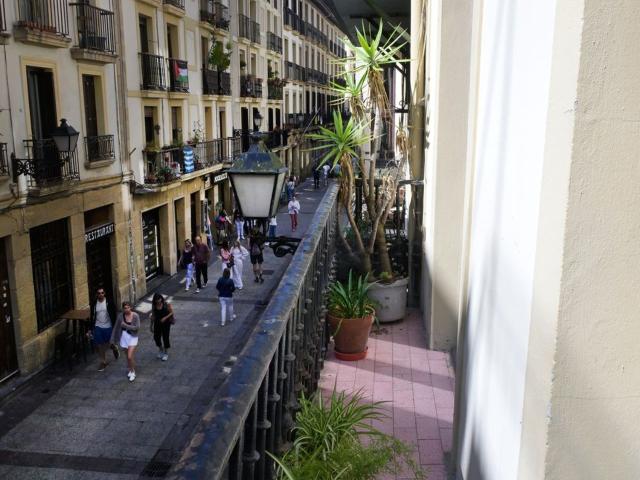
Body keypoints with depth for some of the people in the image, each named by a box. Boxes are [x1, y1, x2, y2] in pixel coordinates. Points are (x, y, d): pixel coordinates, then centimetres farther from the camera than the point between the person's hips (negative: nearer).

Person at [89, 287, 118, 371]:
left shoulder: (109, 302, -11)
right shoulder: (94, 303, -3)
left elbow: (114, 315, -6)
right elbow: (92, 316, 5)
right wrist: (91, 328, 6)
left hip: (108, 327, -2)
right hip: (98, 327, 2)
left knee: (107, 344, 7)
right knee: (99, 345, 6)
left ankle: (115, 348, 42)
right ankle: (103, 362, 21)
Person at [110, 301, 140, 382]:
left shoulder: (135, 316, -14)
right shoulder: (120, 316, -7)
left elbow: (137, 327, -18)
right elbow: (116, 328, 0)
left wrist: (126, 326, -19)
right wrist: (113, 339, 2)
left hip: (133, 337, -3)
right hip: (124, 337, 3)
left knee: (130, 356, -10)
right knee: (128, 356, 14)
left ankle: (133, 372, 11)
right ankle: (130, 369, 38)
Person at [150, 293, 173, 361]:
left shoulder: (166, 304, -18)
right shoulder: (154, 305, -7)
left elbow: (171, 312, -9)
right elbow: (153, 315, 2)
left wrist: (165, 318, -24)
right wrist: (151, 326, 6)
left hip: (166, 323, -3)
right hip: (157, 323, 3)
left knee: (165, 337, 5)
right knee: (156, 337, 6)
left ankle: (166, 353, 25)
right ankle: (160, 350, 36)